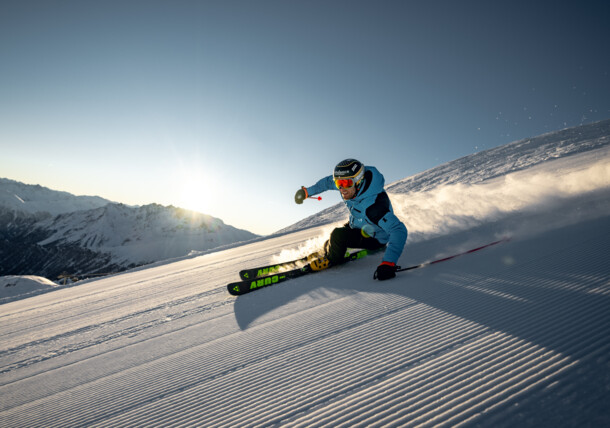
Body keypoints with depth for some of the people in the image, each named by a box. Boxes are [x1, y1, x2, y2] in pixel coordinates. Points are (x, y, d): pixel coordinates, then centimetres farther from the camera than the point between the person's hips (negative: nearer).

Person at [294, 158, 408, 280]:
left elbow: (399, 230, -47)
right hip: (356, 225, 7)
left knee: (338, 235, -25)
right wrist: (307, 191, 10)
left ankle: (331, 259, 5)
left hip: (374, 238, -7)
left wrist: (388, 263, -56)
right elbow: (328, 182, 2)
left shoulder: (373, 205, -43)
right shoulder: (349, 183, -21)